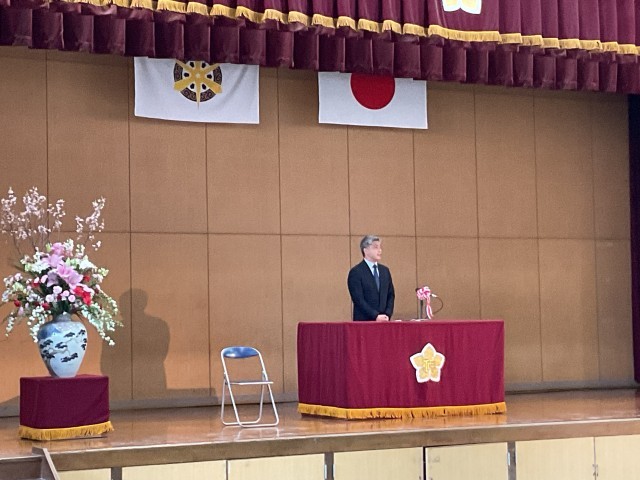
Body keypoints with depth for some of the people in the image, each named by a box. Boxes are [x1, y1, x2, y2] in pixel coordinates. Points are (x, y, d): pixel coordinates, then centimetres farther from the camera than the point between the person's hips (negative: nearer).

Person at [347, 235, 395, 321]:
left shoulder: (385, 270, 14)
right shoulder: (355, 272, -5)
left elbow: (391, 295, 14)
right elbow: (358, 300, -11)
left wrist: (387, 314, -2)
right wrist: (376, 316, -17)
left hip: (383, 321, 5)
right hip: (364, 321, -5)